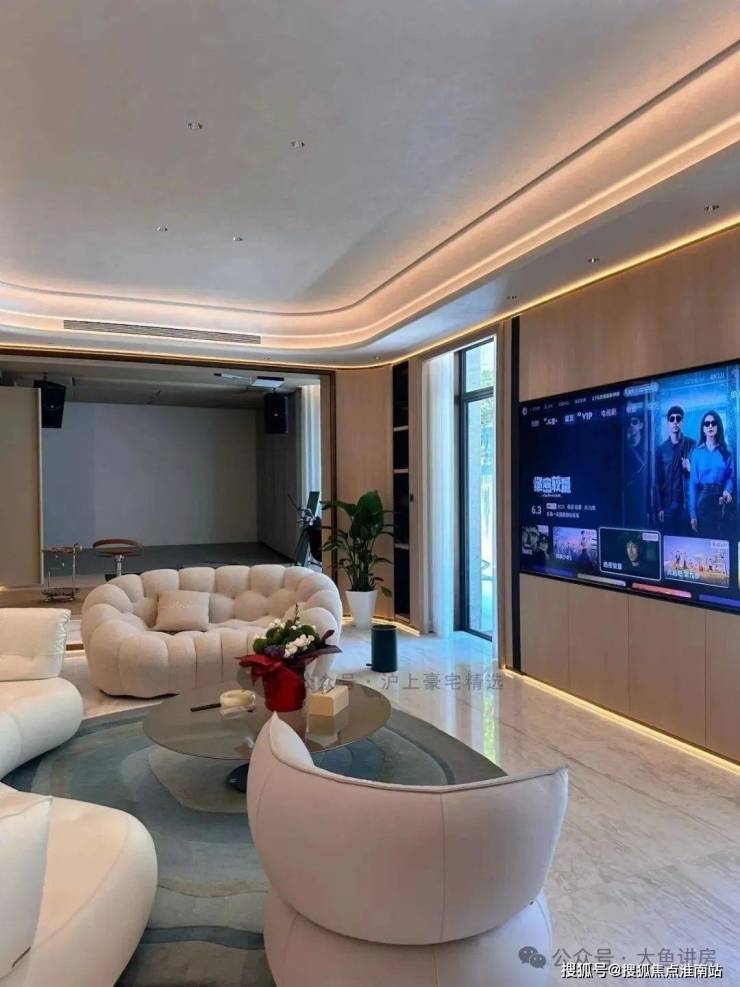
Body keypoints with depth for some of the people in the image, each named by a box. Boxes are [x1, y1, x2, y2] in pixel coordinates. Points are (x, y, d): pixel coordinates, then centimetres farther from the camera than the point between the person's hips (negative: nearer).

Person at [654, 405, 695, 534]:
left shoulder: (692, 445, 3)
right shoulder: (661, 449, 7)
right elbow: (658, 480, 6)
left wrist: (690, 468, -17)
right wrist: (659, 507, -1)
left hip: (687, 503, -1)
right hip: (668, 504, 1)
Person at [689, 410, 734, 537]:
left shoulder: (726, 452, 5)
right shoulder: (697, 452, 1)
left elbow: (731, 476, 10)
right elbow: (693, 482, -2)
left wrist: (728, 490, -14)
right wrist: (693, 513, -8)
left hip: (721, 501, 1)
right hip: (703, 500, -1)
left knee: (721, 537, 1)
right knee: (702, 538, 1)